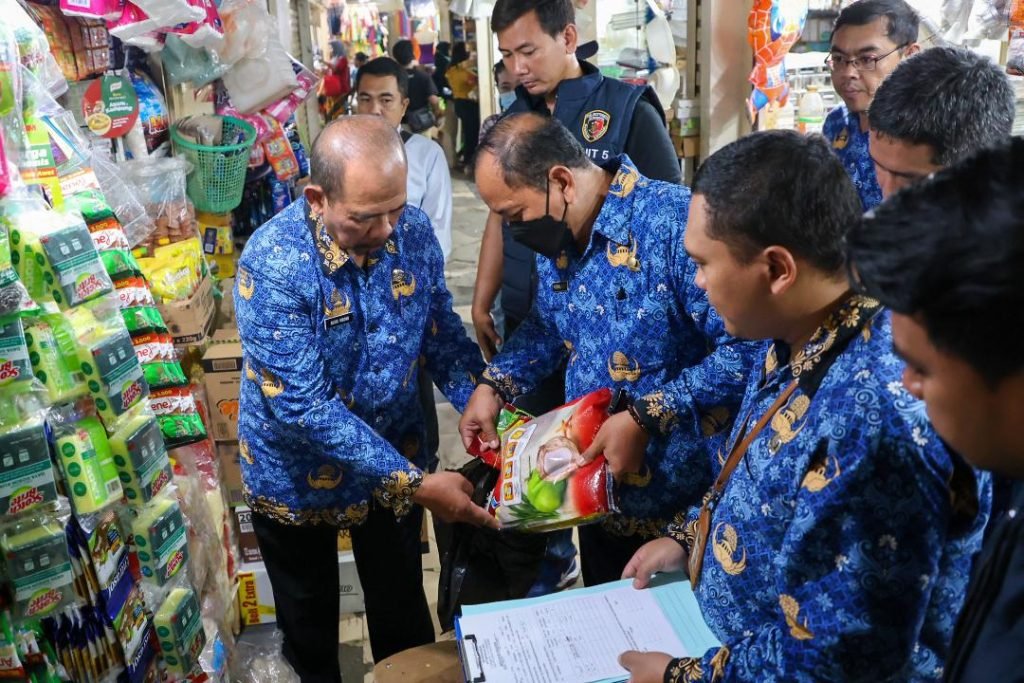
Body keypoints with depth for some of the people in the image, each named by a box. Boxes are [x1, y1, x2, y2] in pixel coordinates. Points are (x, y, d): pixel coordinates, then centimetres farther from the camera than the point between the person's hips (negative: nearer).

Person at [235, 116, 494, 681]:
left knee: (404, 612, 22)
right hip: (297, 474, -3)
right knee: (310, 620, 22)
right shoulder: (273, 264, -29)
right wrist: (415, 484, -31)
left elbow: (442, 334, -1)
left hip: (395, 457, 3)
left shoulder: (414, 233, -14)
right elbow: (302, 406, -30)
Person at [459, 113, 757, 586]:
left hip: (684, 508, -7)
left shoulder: (676, 222, -26)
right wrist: (493, 385, 3)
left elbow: (746, 351, -29)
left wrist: (646, 418, -30)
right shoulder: (556, 235, 1)